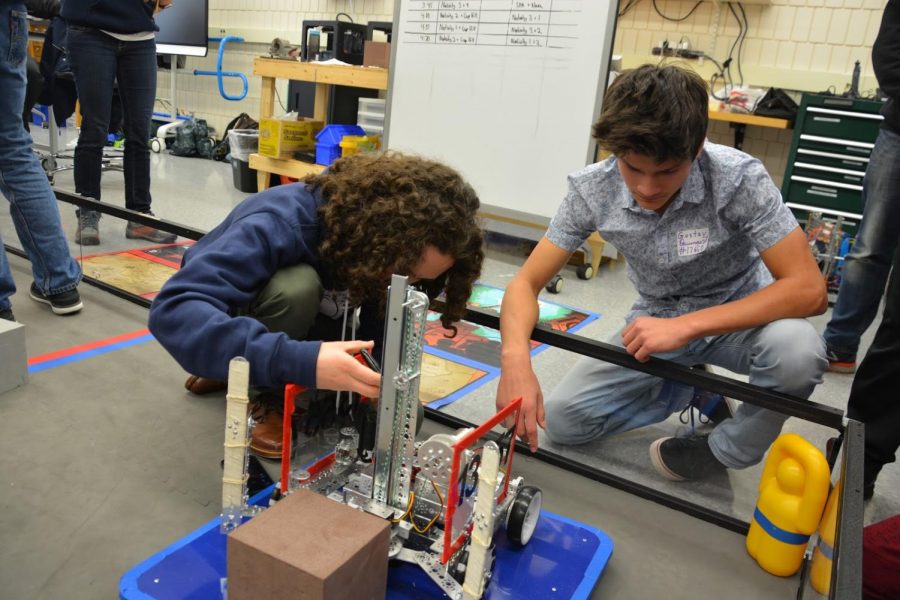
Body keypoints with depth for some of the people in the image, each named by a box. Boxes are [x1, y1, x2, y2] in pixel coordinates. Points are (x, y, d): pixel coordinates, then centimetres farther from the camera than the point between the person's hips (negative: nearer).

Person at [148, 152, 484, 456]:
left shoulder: (393, 251, -20)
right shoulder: (281, 224, -38)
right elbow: (173, 310, -49)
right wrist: (296, 362, -60)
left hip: (307, 336, 5)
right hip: (243, 323, -5)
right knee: (296, 287, -38)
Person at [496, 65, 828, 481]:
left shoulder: (738, 178, -28)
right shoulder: (592, 189, -20)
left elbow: (808, 289, -29)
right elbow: (526, 283, -17)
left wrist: (687, 326, -38)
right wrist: (515, 358, -38)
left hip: (738, 318, -2)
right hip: (658, 323, 3)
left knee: (797, 350, -36)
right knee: (561, 420, -9)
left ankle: (725, 452, -4)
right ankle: (695, 389, 12)